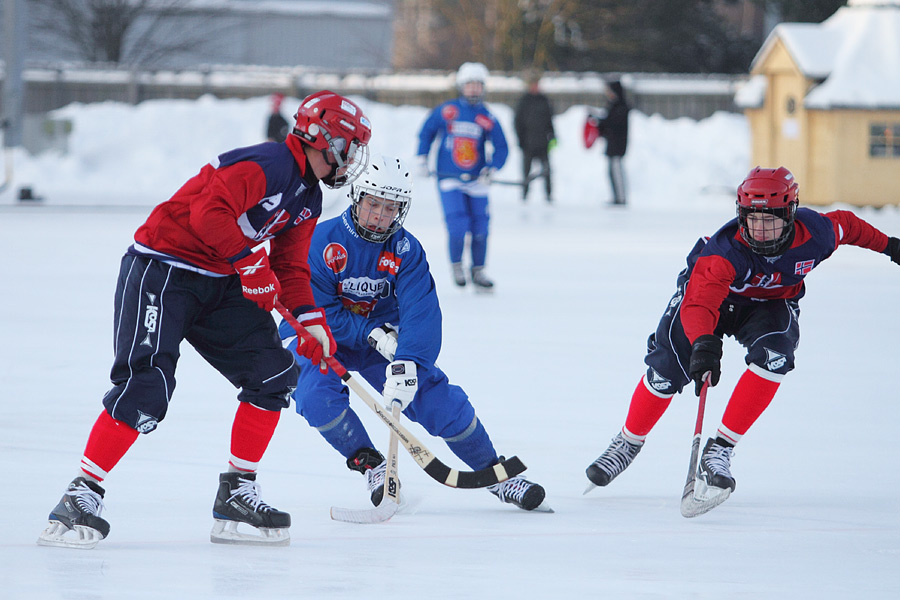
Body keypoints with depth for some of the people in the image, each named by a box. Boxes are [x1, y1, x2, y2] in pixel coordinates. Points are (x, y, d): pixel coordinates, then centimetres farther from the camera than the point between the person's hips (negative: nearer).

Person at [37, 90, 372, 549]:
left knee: (274, 373, -1)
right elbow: (210, 212, -31)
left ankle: (237, 493, 8)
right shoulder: (265, 165, -20)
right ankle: (82, 494, -16)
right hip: (160, 270, -9)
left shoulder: (308, 198, 12)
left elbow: (290, 266, 17)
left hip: (220, 282, 10)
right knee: (146, 384, -21)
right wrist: (250, 262, -23)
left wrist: (310, 318, 3)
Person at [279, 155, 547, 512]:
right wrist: (373, 334, -29)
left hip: (382, 337, 3)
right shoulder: (322, 241, -21)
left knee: (438, 397, -10)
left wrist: (406, 365, -41)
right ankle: (371, 468, -16)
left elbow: (421, 313, -24)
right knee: (317, 395, -33)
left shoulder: (406, 249, -12)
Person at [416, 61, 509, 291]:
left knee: (479, 227, 0)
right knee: (457, 225, -12)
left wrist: (492, 168, -15)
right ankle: (456, 265, 12)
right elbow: (426, 132, 13)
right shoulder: (446, 111, 0)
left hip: (476, 180, 2)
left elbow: (501, 147, 1)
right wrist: (422, 159, 7)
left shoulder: (487, 119, 0)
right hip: (449, 178, -2)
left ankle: (478, 272, 18)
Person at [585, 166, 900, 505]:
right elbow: (699, 305, -47)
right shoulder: (725, 252, -38)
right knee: (668, 370, -11)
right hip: (708, 293, -2)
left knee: (774, 356, -29)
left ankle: (719, 451, -21)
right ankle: (629, 441, 19)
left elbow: (845, 225, -3)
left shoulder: (816, 234, -27)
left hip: (771, 304, 2)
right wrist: (703, 343, -67)